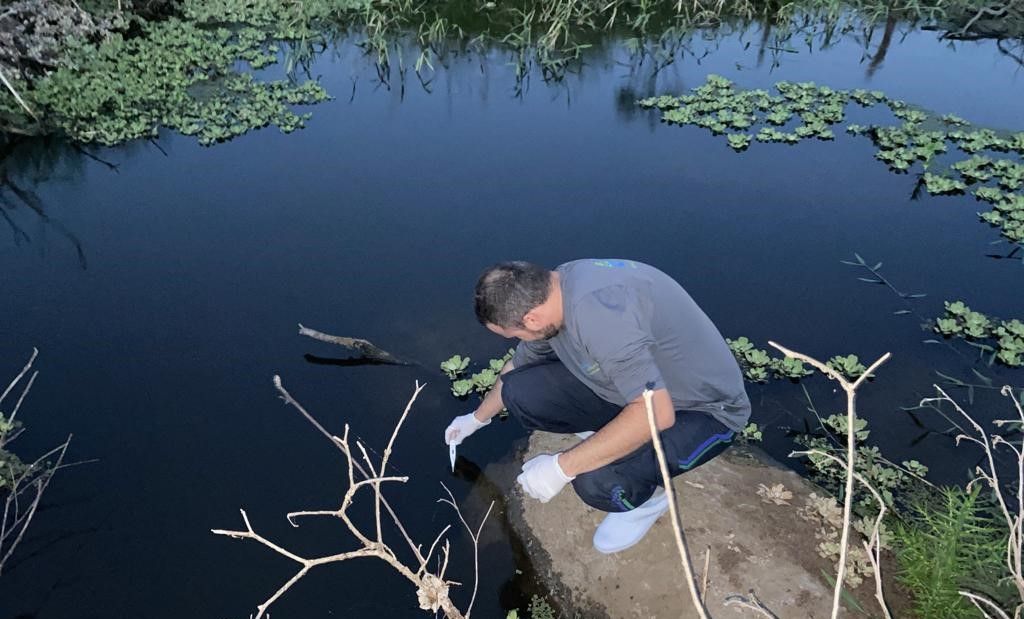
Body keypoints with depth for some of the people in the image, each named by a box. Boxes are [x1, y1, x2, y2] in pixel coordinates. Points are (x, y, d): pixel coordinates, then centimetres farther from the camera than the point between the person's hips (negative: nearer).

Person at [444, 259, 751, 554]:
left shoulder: (597, 311, -36)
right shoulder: (547, 293, -6)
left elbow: (657, 413, -40)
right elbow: (518, 366, 13)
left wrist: (561, 467, -32)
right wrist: (477, 418, 27)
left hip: (703, 410, -7)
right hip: (640, 383, 8)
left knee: (597, 480, -32)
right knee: (520, 392, -8)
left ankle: (648, 496, 2)